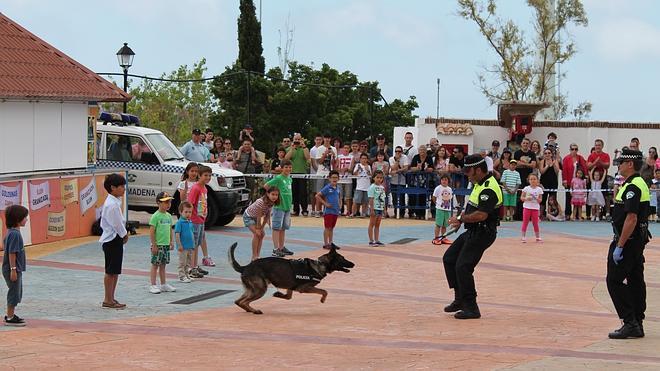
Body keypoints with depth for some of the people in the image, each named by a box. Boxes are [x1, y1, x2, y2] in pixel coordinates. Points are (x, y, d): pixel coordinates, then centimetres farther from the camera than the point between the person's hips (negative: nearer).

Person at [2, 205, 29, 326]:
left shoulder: (12, 232, 10)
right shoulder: (15, 234, -20)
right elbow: (11, 253, -23)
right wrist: (13, 269, -23)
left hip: (16, 269, 10)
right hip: (13, 269, -10)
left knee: (16, 293, 18)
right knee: (14, 293, -2)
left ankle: (10, 315, 27)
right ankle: (10, 318, 5)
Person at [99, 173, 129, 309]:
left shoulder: (114, 202, 12)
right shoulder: (112, 204, -20)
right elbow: (117, 224, -20)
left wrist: (124, 234, 6)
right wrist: (124, 235, -5)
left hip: (115, 239, 10)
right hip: (112, 240, -10)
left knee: (115, 271, 15)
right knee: (110, 271, -2)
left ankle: (111, 298, 21)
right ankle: (108, 300, 5)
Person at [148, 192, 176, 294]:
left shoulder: (169, 216, 10)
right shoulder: (155, 216, -12)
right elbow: (152, 231, -13)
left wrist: (172, 241, 11)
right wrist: (154, 245, -15)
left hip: (166, 245, 7)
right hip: (158, 245, -7)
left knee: (163, 265, 14)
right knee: (155, 265, 0)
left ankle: (163, 285, 20)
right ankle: (153, 285, 4)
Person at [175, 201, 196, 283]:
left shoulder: (190, 222, 10)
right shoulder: (179, 222, -13)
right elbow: (177, 234, -16)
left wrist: (193, 244, 18)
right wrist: (179, 245, -18)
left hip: (190, 246, 8)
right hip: (183, 247, -8)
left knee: (189, 262, 15)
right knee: (182, 262, -1)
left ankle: (187, 275, 25)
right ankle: (182, 276, 4)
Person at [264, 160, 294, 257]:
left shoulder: (289, 179, 12)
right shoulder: (278, 178, -11)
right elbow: (266, 186, -15)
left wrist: (289, 205, 15)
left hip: (287, 207, 8)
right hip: (279, 206, -8)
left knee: (283, 228, 14)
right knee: (276, 228, -5)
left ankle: (281, 247, 23)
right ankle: (275, 249, -5)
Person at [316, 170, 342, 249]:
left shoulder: (338, 189, 9)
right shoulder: (327, 188, -10)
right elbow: (317, 196, -12)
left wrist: (338, 204, 13)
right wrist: (325, 203, -13)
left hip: (335, 211, 6)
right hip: (328, 211, -6)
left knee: (331, 228, 13)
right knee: (327, 227, -2)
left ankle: (331, 243, 19)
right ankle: (325, 244, 2)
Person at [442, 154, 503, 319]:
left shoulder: (489, 189, -23)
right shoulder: (480, 184, 11)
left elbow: (481, 215, -30)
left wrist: (461, 219, -17)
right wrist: (461, 219, 5)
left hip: (482, 233, -11)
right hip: (472, 231, 11)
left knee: (463, 267, -12)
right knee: (449, 258, 14)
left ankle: (471, 308, -3)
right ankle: (460, 299, 22)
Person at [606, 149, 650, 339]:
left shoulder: (632, 187, -19)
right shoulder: (639, 184, 14)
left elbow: (631, 219, -24)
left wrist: (619, 246, -23)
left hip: (628, 240, -10)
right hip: (639, 240, 10)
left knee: (614, 280, -7)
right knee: (636, 281, 11)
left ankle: (630, 323, -9)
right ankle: (637, 324, 15)